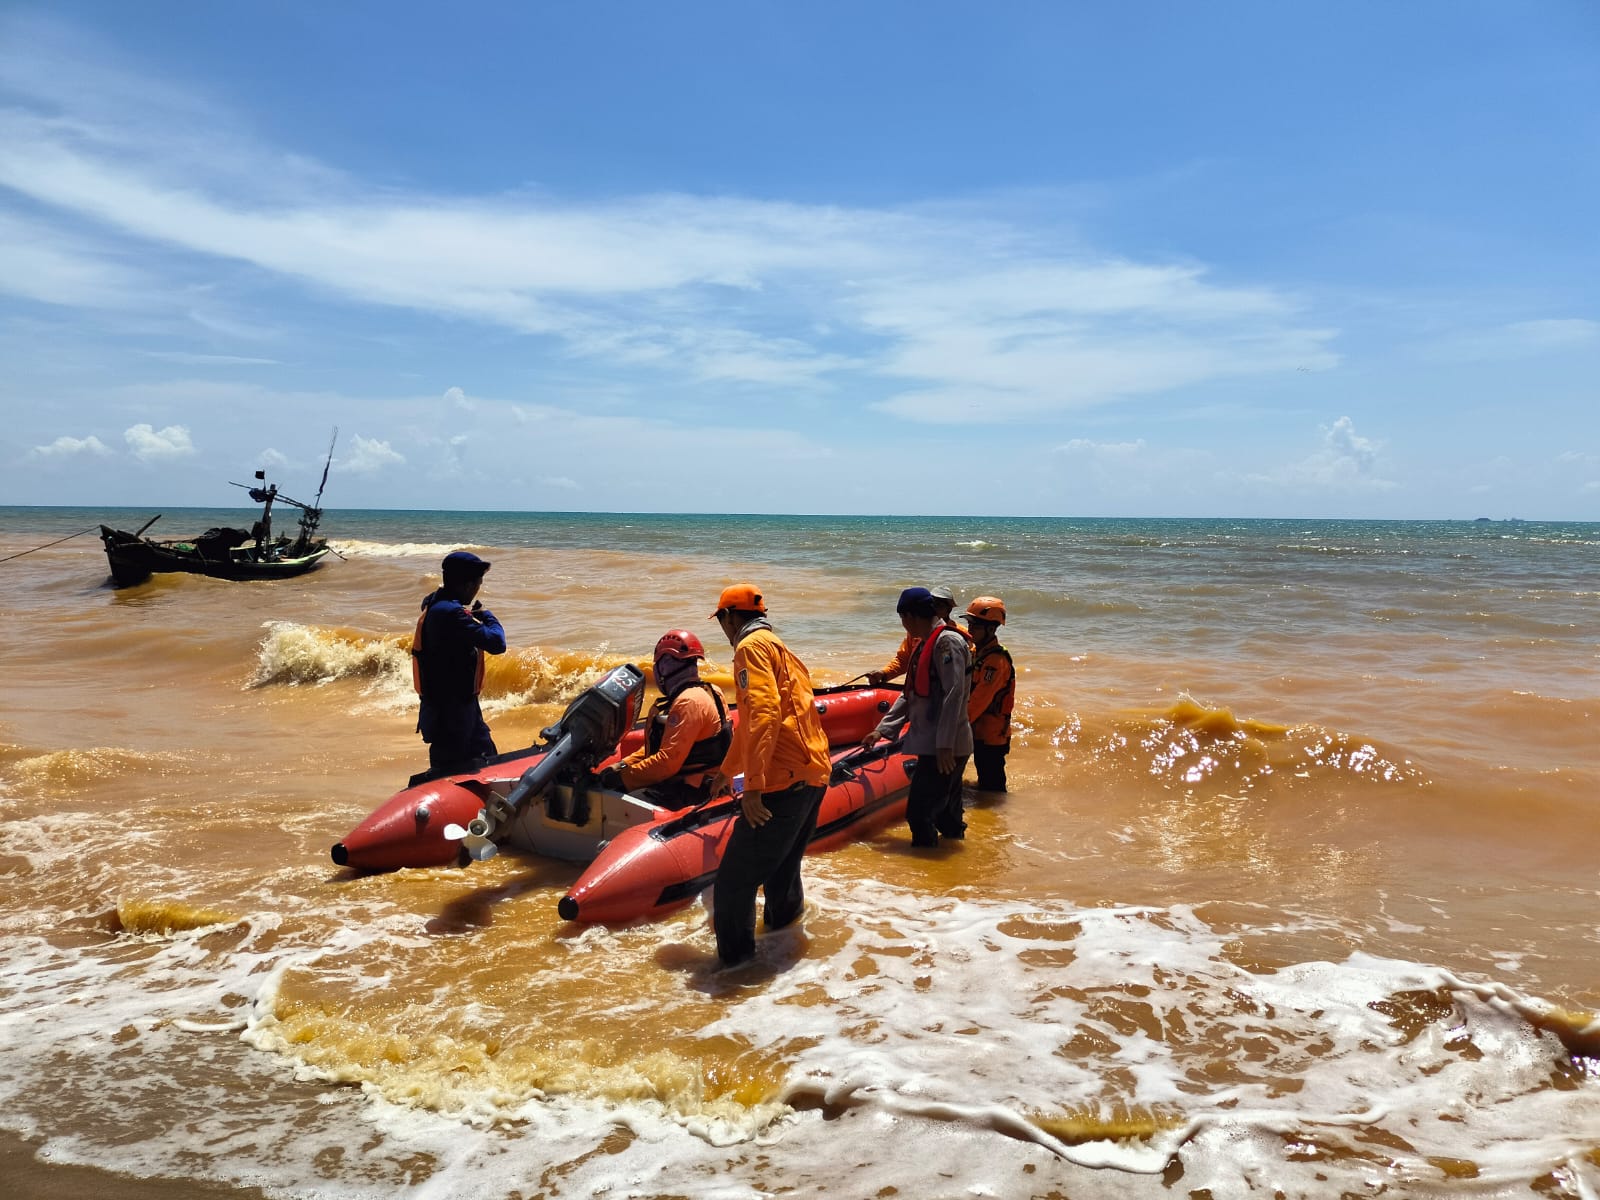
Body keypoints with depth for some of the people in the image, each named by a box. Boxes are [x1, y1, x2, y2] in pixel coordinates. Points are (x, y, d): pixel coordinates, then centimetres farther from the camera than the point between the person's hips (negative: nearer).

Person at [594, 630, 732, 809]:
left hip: (693, 789, -11)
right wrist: (622, 765, 9)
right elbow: (656, 745, 20)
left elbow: (667, 761, -24)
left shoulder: (689, 702, -18)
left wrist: (622, 777, -16)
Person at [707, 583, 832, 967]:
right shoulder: (779, 648, 27)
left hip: (784, 780, -10)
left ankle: (734, 962, -2)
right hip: (813, 775, 10)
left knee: (735, 879, -6)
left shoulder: (752, 646, -4)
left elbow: (764, 712, -20)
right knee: (782, 865, 25)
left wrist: (753, 785, -23)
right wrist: (727, 770, 48)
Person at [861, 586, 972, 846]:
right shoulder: (925, 645, 18)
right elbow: (910, 695, 22)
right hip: (933, 745, 10)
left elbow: (954, 695, -20)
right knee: (946, 813, 17)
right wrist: (882, 729, 19)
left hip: (947, 749, -10)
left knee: (919, 813, -9)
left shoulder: (947, 642, -13)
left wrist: (945, 745, -23)